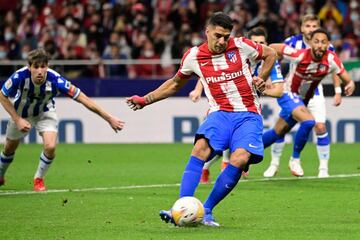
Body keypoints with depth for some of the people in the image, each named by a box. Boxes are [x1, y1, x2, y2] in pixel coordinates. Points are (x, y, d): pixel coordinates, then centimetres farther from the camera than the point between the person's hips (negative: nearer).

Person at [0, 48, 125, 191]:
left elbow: (83, 99, -32)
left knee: (50, 147, -20)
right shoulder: (20, 77, -37)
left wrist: (109, 118, -31)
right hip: (21, 114, 1)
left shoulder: (55, 80, -37)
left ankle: (39, 179, 8)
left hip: (45, 113, -1)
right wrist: (17, 119, -23)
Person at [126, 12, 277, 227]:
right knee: (201, 148, -31)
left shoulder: (241, 46, -1)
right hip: (220, 113, 1)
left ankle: (206, 211, -14)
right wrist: (145, 100, 15)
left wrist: (261, 79, 4)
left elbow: (271, 54, 17)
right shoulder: (193, 56, 4)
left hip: (248, 115, -1)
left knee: (240, 159, -28)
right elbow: (175, 84, 21)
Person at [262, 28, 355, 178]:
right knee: (308, 121, -28)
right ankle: (295, 159, -8)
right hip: (288, 94, -5)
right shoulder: (299, 55, -29)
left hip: (303, 99, 5)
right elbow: (272, 48, -18)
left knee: (277, 133, 15)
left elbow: (346, 78, -12)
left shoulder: (331, 60, -19)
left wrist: (350, 85, -36)